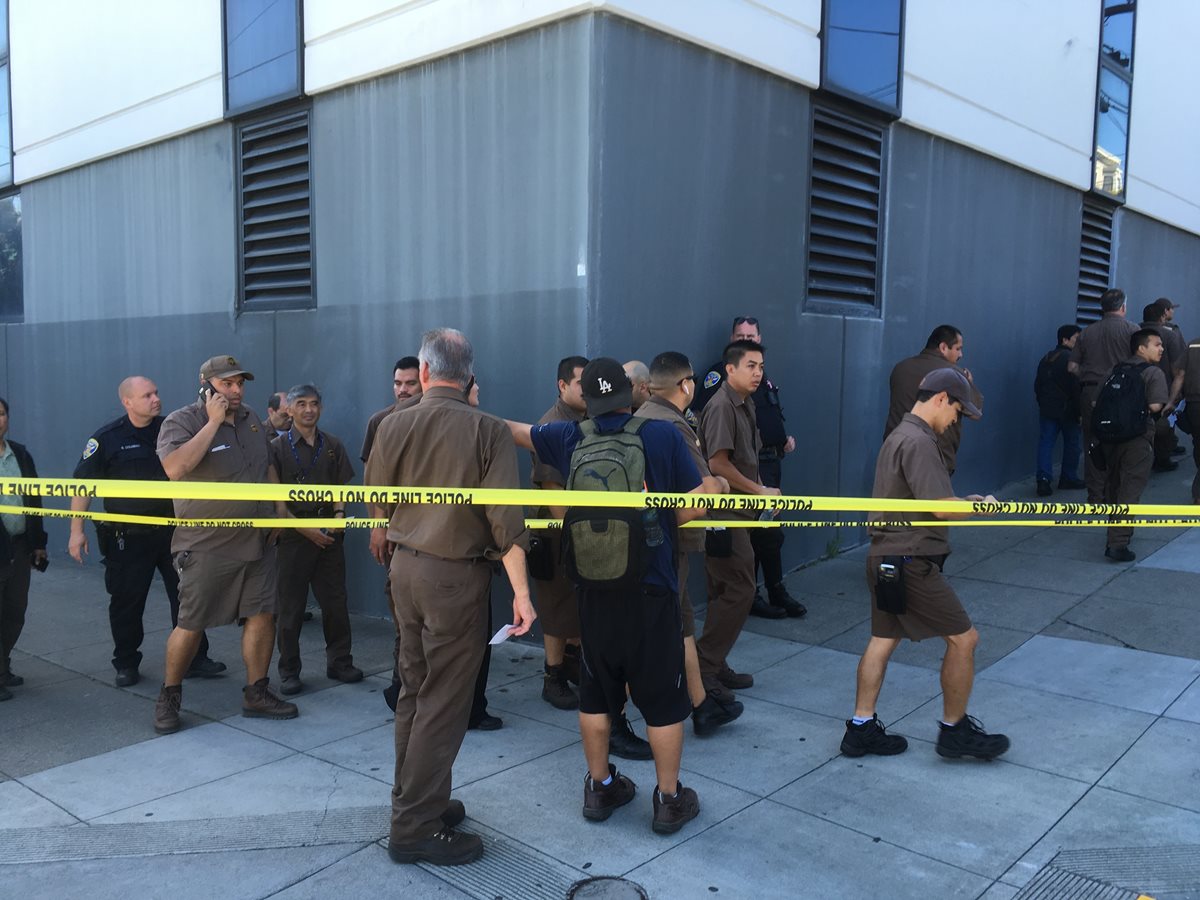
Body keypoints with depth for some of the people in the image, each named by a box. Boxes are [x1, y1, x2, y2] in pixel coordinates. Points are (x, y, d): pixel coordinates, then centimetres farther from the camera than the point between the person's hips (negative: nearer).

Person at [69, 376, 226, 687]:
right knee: (126, 602, 7)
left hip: (174, 530, 3)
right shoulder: (106, 439, -5)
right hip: (128, 537, -3)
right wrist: (77, 531, -9)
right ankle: (126, 665, 22)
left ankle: (195, 660, 16)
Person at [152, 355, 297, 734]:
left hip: (258, 542, 6)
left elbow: (269, 468, 21)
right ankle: (169, 696, 23)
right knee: (191, 625, 3)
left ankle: (256, 694, 18)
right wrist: (214, 422, -24)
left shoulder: (251, 420, 10)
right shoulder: (181, 422, -10)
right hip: (207, 547, -5)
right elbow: (175, 468, -28)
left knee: (262, 616, 5)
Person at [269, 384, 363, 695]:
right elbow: (274, 498, -5)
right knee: (291, 606, 5)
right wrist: (304, 528, -12)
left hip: (329, 534, 3)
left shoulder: (333, 446, 8)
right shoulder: (277, 447, -2)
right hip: (293, 534, -3)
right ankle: (289, 671, 14)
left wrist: (339, 513, -8)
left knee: (335, 602, 7)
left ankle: (339, 662, 19)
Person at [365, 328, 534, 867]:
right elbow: (505, 518, -17)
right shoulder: (488, 430, -11)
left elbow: (377, 503, 10)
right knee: (443, 702, 2)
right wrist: (521, 590, -13)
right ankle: (415, 828, 9)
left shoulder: (394, 426, -1)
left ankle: (415, 800, 30)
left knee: (414, 691, 17)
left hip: (405, 566, 5)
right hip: (457, 574, -5)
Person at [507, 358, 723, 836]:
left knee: (596, 693, 17)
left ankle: (600, 787, 31)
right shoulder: (662, 435, -10)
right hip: (651, 590, -3)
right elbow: (698, 504, -11)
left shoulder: (571, 439, -1)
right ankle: (670, 800, 20)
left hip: (594, 590, 3)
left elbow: (512, 430, 15)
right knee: (663, 697, 9)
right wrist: (661, 523, 7)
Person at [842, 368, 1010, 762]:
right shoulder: (919, 442, -18)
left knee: (883, 640, 13)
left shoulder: (899, 435, 15)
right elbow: (943, 508, -23)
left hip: (885, 559, 10)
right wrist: (980, 506, -4)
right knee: (963, 638, 2)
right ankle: (954, 730, 16)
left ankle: (861, 728, 18)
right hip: (910, 563, -10)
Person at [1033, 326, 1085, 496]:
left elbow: (1038, 385, 16)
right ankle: (1069, 478, 16)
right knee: (1072, 443, 9)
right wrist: (1079, 411, -12)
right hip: (1068, 410, -6)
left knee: (1046, 443, 3)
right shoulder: (1071, 359, -13)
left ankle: (1043, 479, -9)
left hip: (1047, 409, 6)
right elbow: (1076, 387, -17)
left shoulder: (1046, 359, 10)